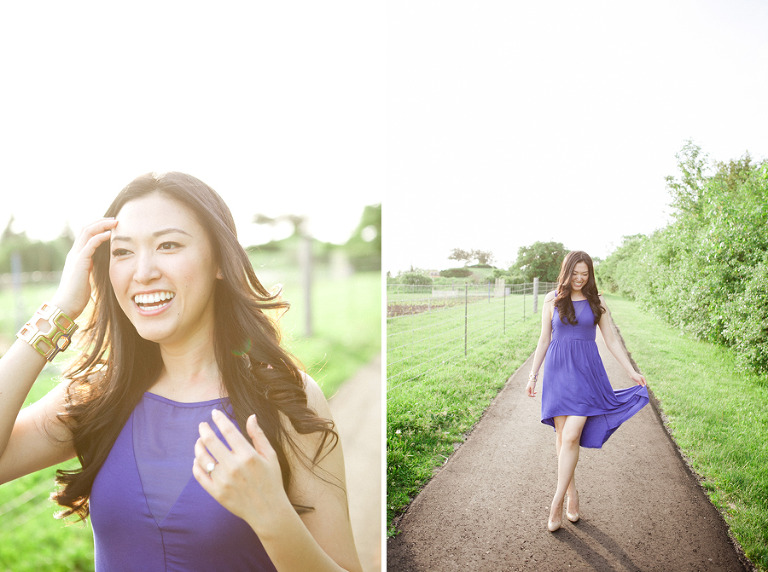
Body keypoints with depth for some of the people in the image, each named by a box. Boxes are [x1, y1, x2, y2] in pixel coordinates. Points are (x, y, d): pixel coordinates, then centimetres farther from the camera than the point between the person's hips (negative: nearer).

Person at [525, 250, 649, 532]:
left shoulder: (596, 302, 5)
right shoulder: (552, 300, 3)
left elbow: (612, 340, 8)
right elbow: (544, 340, 7)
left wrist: (632, 372, 3)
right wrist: (533, 375, 7)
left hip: (586, 371, -1)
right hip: (557, 370, 1)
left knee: (572, 436, -10)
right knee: (562, 435, 4)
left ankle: (557, 502, 0)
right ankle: (572, 494, 21)